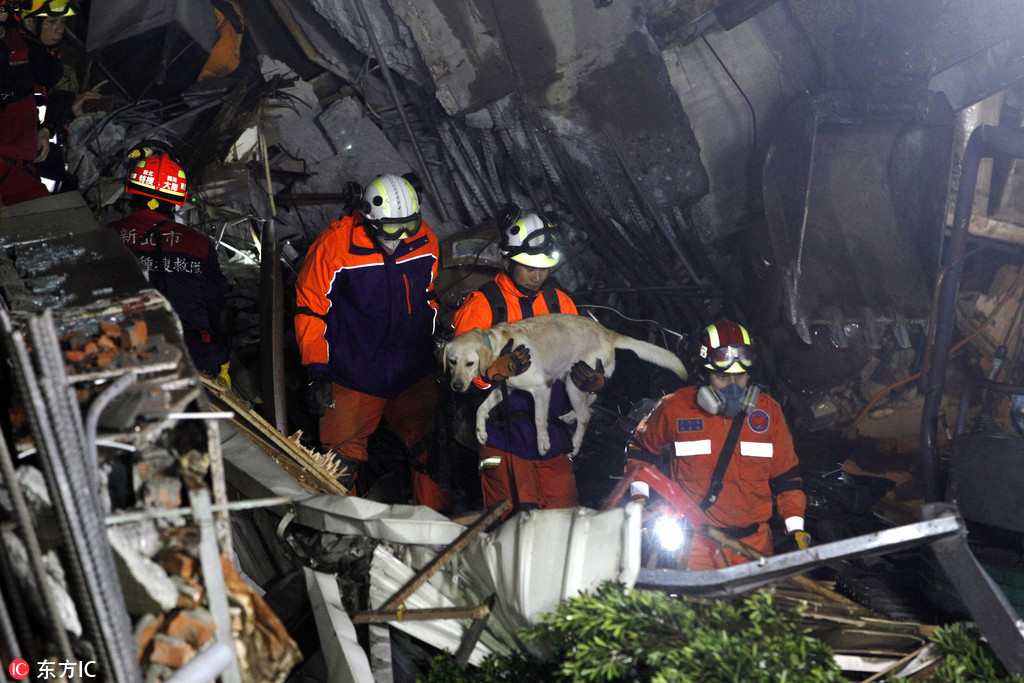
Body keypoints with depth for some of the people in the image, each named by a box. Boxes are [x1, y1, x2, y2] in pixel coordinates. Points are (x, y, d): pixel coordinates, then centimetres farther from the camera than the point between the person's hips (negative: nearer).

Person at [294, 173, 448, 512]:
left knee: (432, 453, 4)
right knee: (342, 463, 3)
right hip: (352, 378, -3)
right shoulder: (333, 246, -15)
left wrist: (437, 348, 21)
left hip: (414, 376, 4)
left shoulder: (424, 240, -2)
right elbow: (309, 308, -6)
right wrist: (316, 370, -7)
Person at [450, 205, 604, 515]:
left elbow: (584, 351, 18)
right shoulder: (482, 304, -2)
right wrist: (501, 368, -28)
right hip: (503, 432, -4)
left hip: (552, 430, 5)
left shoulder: (560, 302, 14)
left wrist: (593, 379, -6)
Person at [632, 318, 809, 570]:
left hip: (754, 542, 2)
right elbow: (641, 448, 15)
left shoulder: (767, 411, 4)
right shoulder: (676, 408, -2)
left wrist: (796, 528, 3)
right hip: (697, 544, -2)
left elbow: (785, 476, 11)